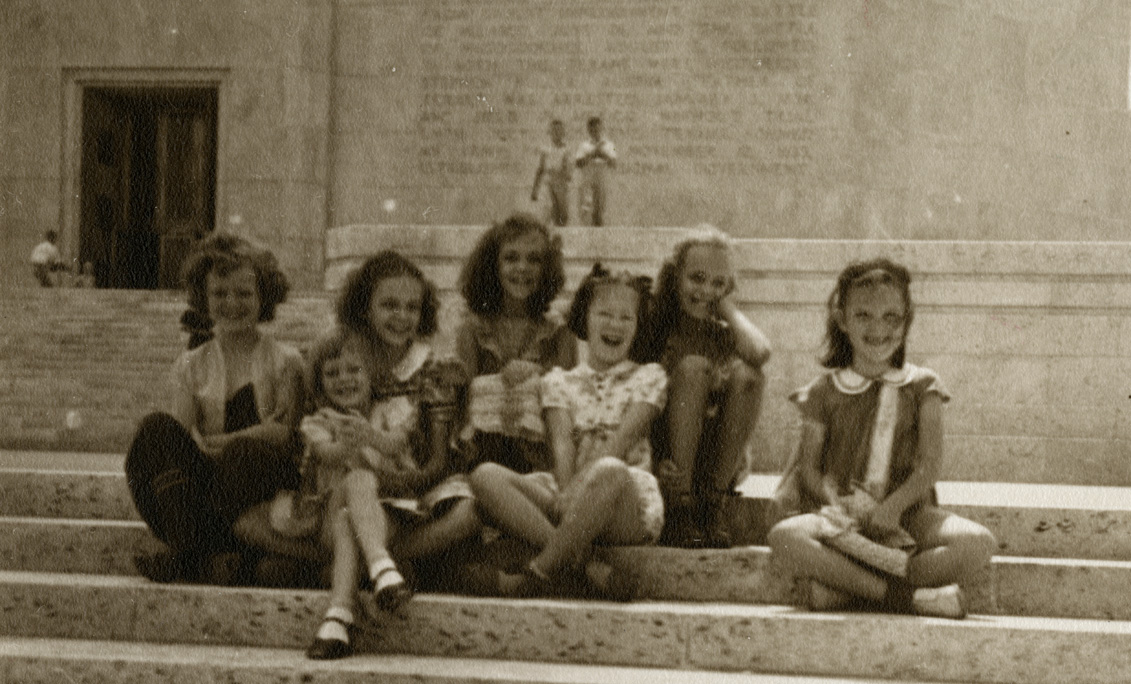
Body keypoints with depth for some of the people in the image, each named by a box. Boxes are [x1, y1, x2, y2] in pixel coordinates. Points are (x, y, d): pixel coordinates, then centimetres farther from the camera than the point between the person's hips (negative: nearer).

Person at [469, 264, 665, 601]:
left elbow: (621, 440, -2)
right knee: (485, 476, -22)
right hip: (568, 497, 3)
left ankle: (541, 571, -32)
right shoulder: (560, 381, 21)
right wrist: (566, 492, -18)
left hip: (630, 504, -3)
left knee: (609, 471, -40)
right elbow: (562, 442, 4)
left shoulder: (648, 377, 15)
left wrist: (580, 485, -19)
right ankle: (585, 564, -36)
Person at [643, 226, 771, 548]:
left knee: (746, 373, -21)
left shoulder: (726, 334, 8)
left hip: (719, 463, 2)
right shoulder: (655, 328, 3)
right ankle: (680, 507, -27)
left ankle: (714, 505, -19)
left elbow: (759, 352, -17)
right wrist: (655, 462, -20)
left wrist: (728, 307, 0)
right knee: (693, 365, -24)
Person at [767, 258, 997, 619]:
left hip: (906, 513, 1)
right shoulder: (825, 390, 11)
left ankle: (842, 584, -28)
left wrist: (892, 506, -18)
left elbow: (930, 464, 0)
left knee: (979, 543, -28)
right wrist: (838, 504, -17)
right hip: (841, 514, -1)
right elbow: (810, 467, 5)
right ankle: (903, 595, -32)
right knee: (785, 537, -34)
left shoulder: (921, 386, 11)